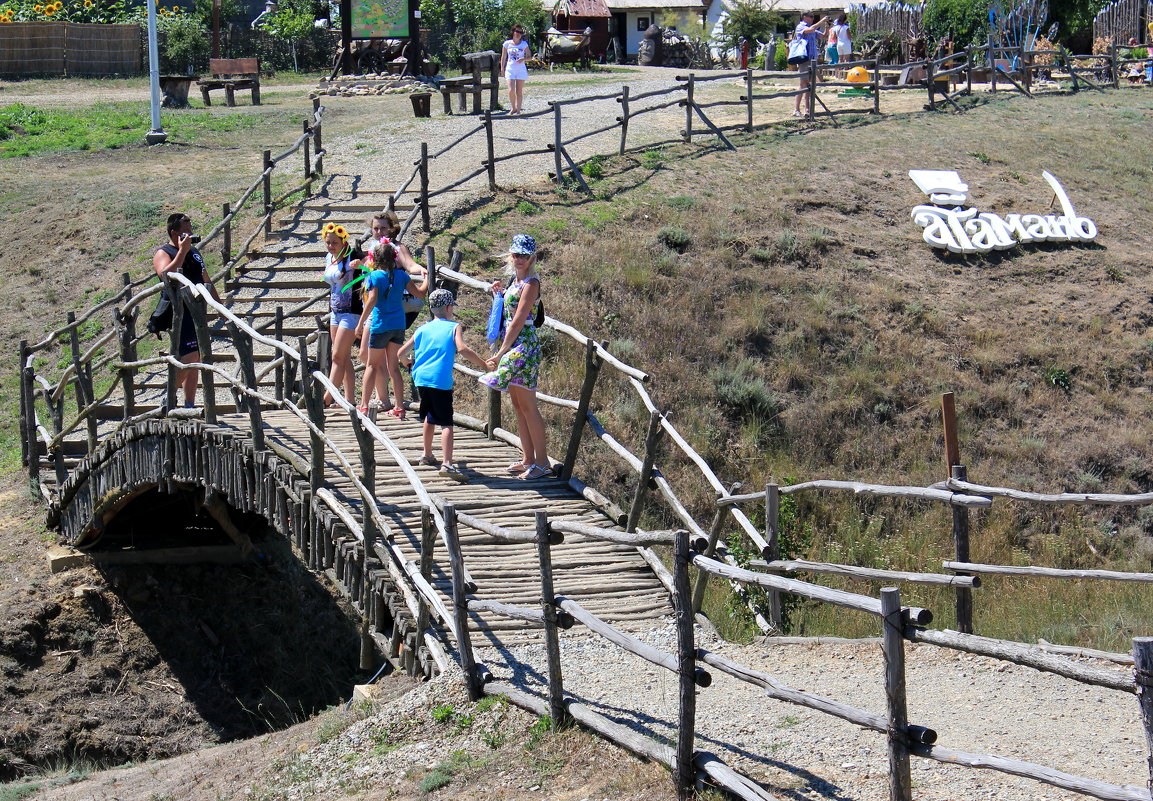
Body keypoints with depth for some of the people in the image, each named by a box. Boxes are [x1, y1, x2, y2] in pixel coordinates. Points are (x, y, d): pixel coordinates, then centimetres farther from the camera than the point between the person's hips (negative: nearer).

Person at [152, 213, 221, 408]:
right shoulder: (164, 253, -5)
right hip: (179, 313, -8)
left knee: (196, 359, 7)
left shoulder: (194, 252, 18)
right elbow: (166, 275, -27)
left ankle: (189, 405, 12)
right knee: (189, 358, -17)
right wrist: (182, 251, -24)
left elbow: (207, 281, 27)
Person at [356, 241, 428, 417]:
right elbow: (420, 293, 6)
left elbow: (372, 300, -19)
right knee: (394, 367, 10)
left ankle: (364, 405, 11)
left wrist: (360, 323, -16)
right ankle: (399, 407, 6)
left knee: (372, 365, 8)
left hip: (380, 324, -4)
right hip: (398, 325, 4)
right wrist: (427, 279, 25)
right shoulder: (401, 275, 2)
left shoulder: (374, 276, -10)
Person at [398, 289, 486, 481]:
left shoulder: (422, 329, 17)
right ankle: (447, 463, -26)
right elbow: (462, 348, -15)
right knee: (446, 423, -11)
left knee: (429, 417, 26)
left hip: (421, 378, 6)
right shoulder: (453, 327, 3)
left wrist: (411, 363, 40)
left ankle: (427, 455, 39)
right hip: (441, 381, -6)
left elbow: (400, 353, 19)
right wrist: (484, 364, -13)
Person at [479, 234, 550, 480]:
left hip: (523, 345, -9)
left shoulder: (531, 283, -13)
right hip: (510, 345, 9)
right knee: (517, 405, 11)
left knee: (527, 405, -7)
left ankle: (542, 462, -3)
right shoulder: (515, 280, 14)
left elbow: (518, 321, -17)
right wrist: (499, 294, 6)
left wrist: (501, 353, -17)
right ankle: (527, 459, 17)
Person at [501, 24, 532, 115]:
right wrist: (502, 68, 7)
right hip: (510, 69, 0)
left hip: (521, 70, 0)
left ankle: (518, 110, 8)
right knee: (511, 90, -12)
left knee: (519, 91, 1)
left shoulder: (524, 44, 3)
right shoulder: (507, 44, 4)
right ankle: (513, 108, 9)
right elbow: (503, 57, 11)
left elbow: (529, 56, 6)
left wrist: (523, 59, -14)